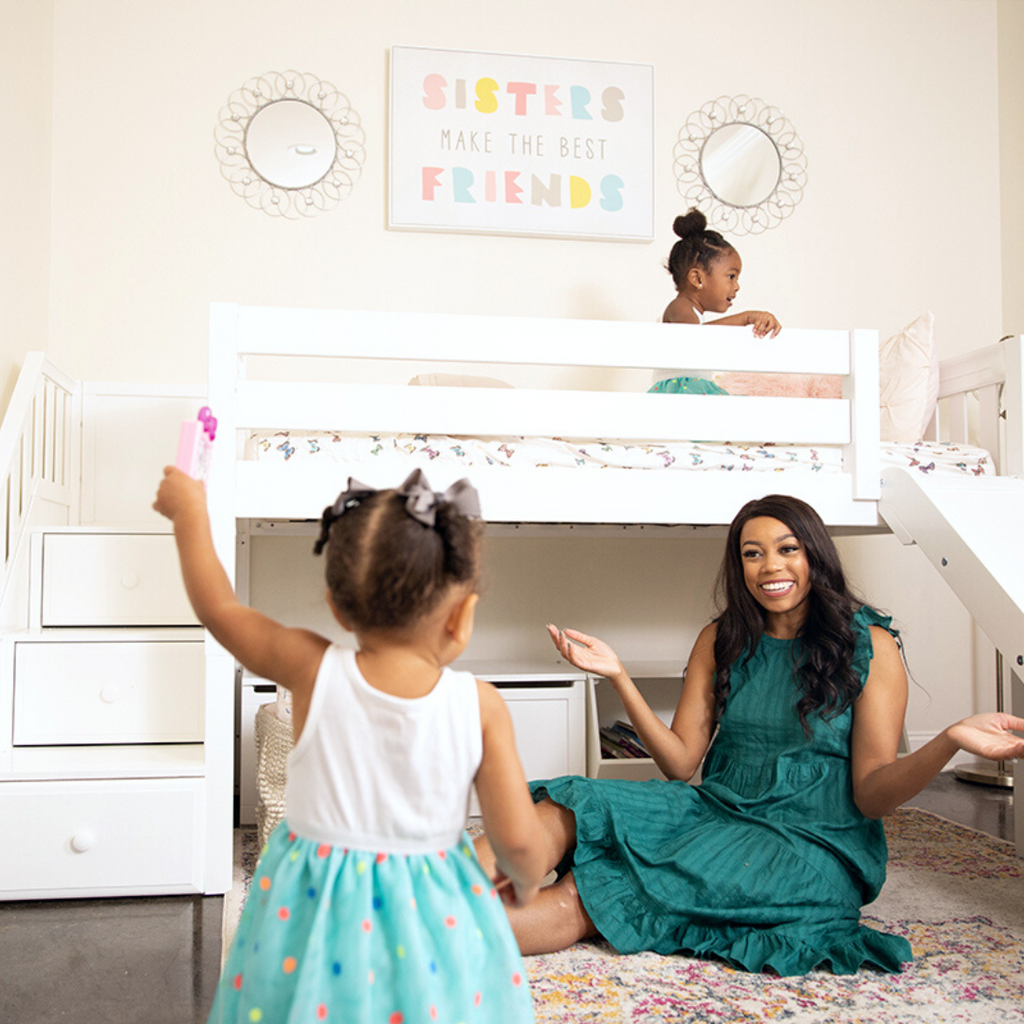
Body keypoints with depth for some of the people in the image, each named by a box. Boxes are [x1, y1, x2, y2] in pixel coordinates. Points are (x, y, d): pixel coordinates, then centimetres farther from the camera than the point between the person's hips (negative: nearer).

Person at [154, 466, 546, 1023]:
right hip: (430, 913, -1)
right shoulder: (480, 705, -17)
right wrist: (525, 879, 10)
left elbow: (218, 608, 0)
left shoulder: (311, 670, -16)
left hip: (314, 909, 1)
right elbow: (518, 838, -13)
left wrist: (189, 511, 12)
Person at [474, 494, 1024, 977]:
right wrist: (619, 678, -6)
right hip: (716, 813, 5)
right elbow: (681, 763, 5)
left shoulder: (870, 646, -2)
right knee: (569, 810, -22)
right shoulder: (721, 641, 9)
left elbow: (871, 794, -5)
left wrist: (951, 740, -25)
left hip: (814, 845, -5)